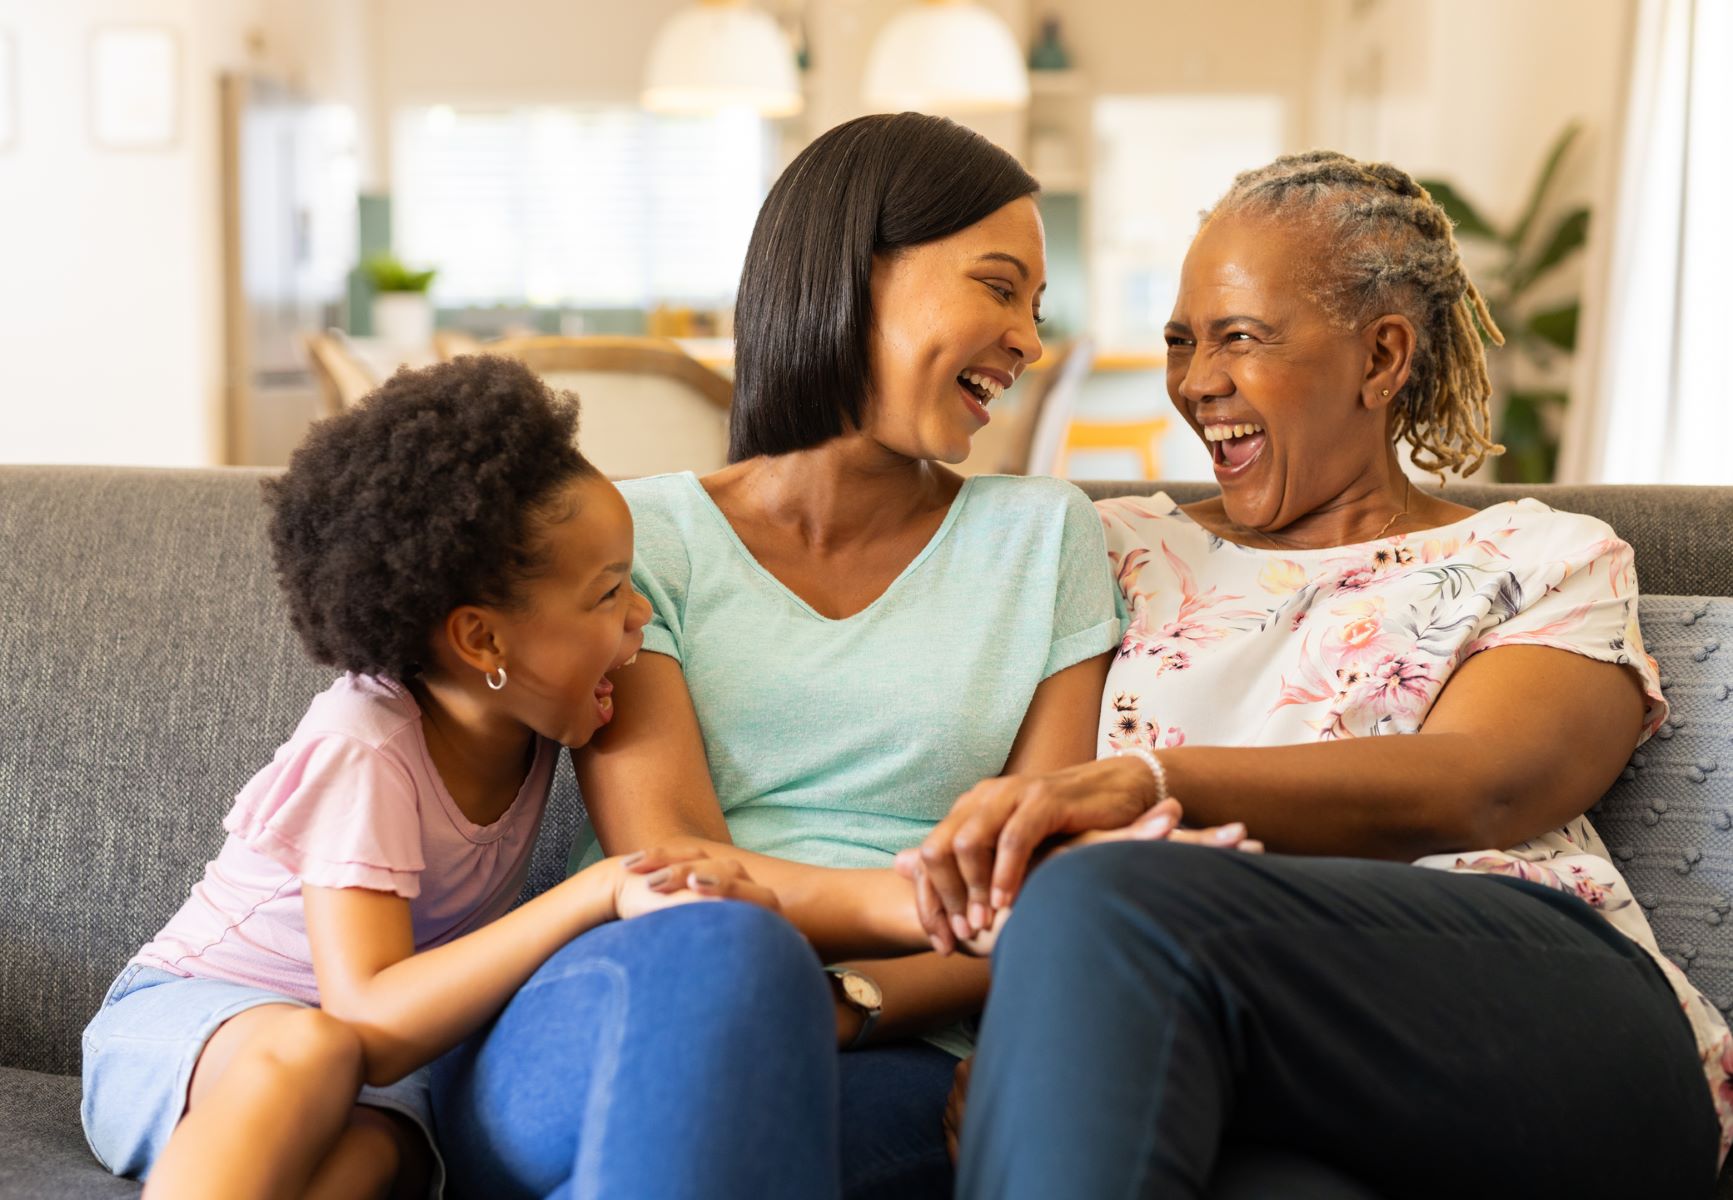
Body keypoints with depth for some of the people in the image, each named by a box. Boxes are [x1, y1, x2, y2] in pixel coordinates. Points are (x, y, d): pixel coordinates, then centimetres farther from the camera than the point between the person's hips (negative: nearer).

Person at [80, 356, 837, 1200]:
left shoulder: (525, 717, -6)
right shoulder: (361, 752, -25)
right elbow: (367, 1026, -35)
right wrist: (600, 894, -40)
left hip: (376, 1067, 5)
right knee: (308, 1052, -41)